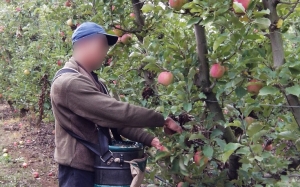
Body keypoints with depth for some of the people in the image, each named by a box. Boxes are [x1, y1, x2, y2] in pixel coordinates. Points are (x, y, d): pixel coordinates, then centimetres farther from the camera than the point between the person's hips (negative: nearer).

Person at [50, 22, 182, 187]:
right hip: (78, 169, -9)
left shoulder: (91, 81, 14)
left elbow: (114, 118, 10)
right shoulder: (69, 83, -21)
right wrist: (161, 120, -20)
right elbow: (116, 112, -27)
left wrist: (148, 139, -3)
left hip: (96, 164, 10)